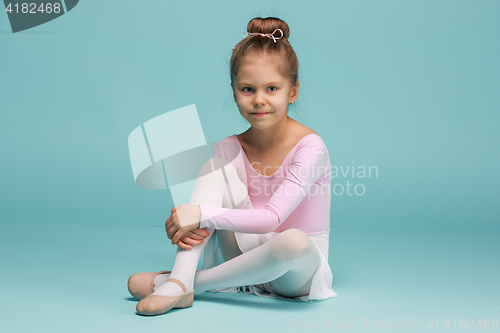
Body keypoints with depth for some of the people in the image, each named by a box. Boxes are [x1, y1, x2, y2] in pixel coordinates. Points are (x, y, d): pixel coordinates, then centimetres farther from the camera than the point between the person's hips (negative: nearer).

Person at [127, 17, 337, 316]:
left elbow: (271, 218, -26)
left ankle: (196, 282, -20)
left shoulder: (309, 147, -17)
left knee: (294, 241, -41)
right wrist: (188, 224, -27)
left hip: (298, 269, -3)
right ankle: (179, 282, -27)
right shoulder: (230, 149, -1)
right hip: (247, 252, 4)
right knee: (215, 165, -15)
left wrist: (202, 214, -32)